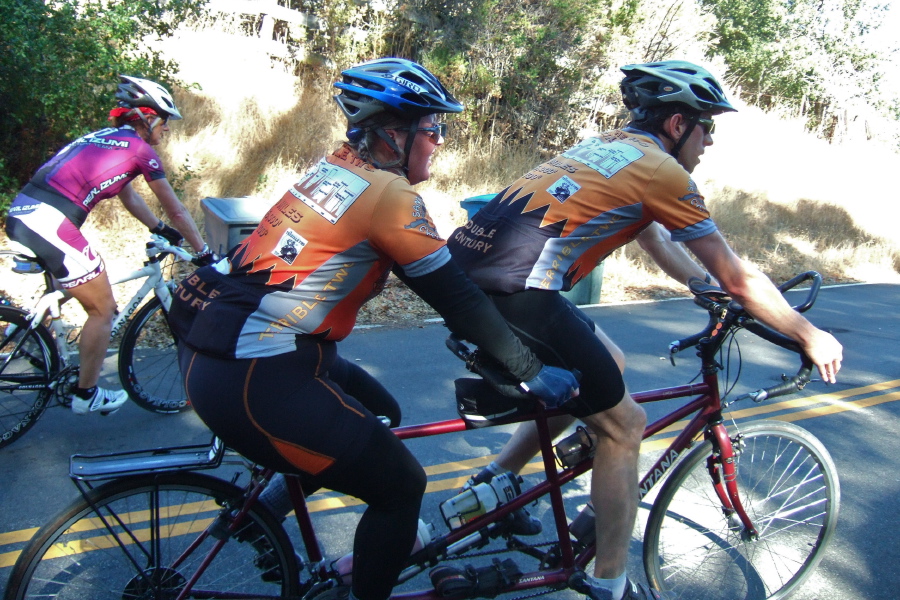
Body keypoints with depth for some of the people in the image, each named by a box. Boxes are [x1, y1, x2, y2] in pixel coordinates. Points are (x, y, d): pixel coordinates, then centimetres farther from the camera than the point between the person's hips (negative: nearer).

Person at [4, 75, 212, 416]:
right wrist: (204, 253, 10)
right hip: (50, 224, -9)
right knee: (103, 311, 6)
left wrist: (161, 230, 40)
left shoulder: (104, 139, 23)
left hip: (21, 215, 9)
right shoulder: (139, 148, -2)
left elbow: (129, 198, 33)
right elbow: (176, 211, 2)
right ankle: (86, 396, 17)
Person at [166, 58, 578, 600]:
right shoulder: (390, 194, -12)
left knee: (380, 412, 24)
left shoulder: (335, 169, 14)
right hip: (252, 380, -9)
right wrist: (533, 372, 1)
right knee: (402, 486, 5)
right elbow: (457, 299, -9)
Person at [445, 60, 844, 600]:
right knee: (623, 423, 7)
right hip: (513, 295, -9)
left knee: (608, 365, 25)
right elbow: (737, 278, 4)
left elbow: (659, 244, 36)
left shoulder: (608, 146, 25)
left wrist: (716, 292, 42)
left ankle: (495, 480, 27)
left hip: (471, 267, 9)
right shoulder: (662, 171, -1)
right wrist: (811, 336, 17)